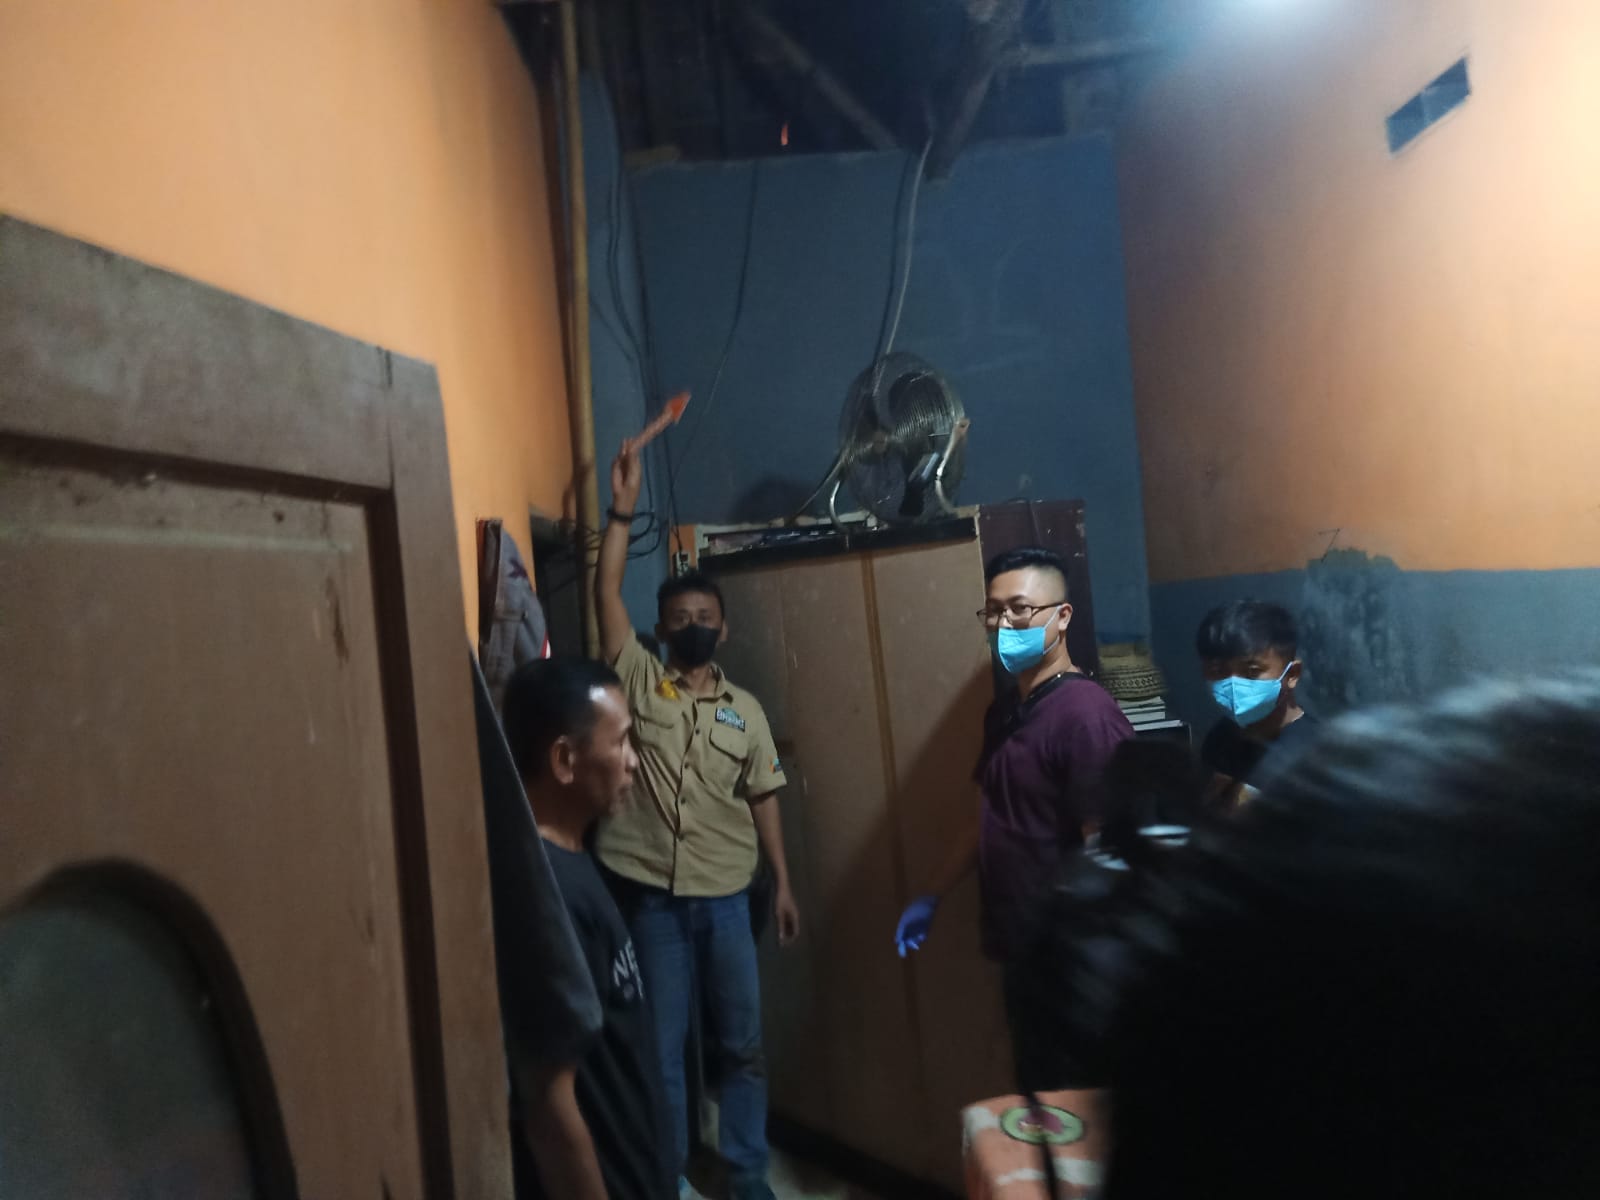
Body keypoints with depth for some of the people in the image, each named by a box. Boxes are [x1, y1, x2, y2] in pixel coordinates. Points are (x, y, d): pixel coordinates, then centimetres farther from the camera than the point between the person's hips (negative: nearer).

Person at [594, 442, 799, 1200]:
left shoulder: (745, 709, 6)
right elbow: (607, 596, -10)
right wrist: (623, 510, -15)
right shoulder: (638, 682, 0)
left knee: (741, 1044, 11)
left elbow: (762, 800, 9)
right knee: (661, 1048, 8)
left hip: (725, 896, 2)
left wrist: (782, 884, 6)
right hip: (652, 894, -2)